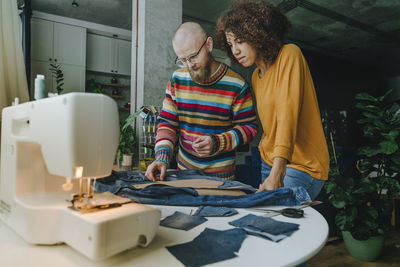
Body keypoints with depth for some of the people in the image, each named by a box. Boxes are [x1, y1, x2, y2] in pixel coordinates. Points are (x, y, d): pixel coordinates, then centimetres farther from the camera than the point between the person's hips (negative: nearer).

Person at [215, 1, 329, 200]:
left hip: (302, 167, -6)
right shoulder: (255, 76, 12)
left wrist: (277, 172, -30)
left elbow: (288, 113, -23)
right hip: (269, 163, 7)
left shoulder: (289, 54, -10)